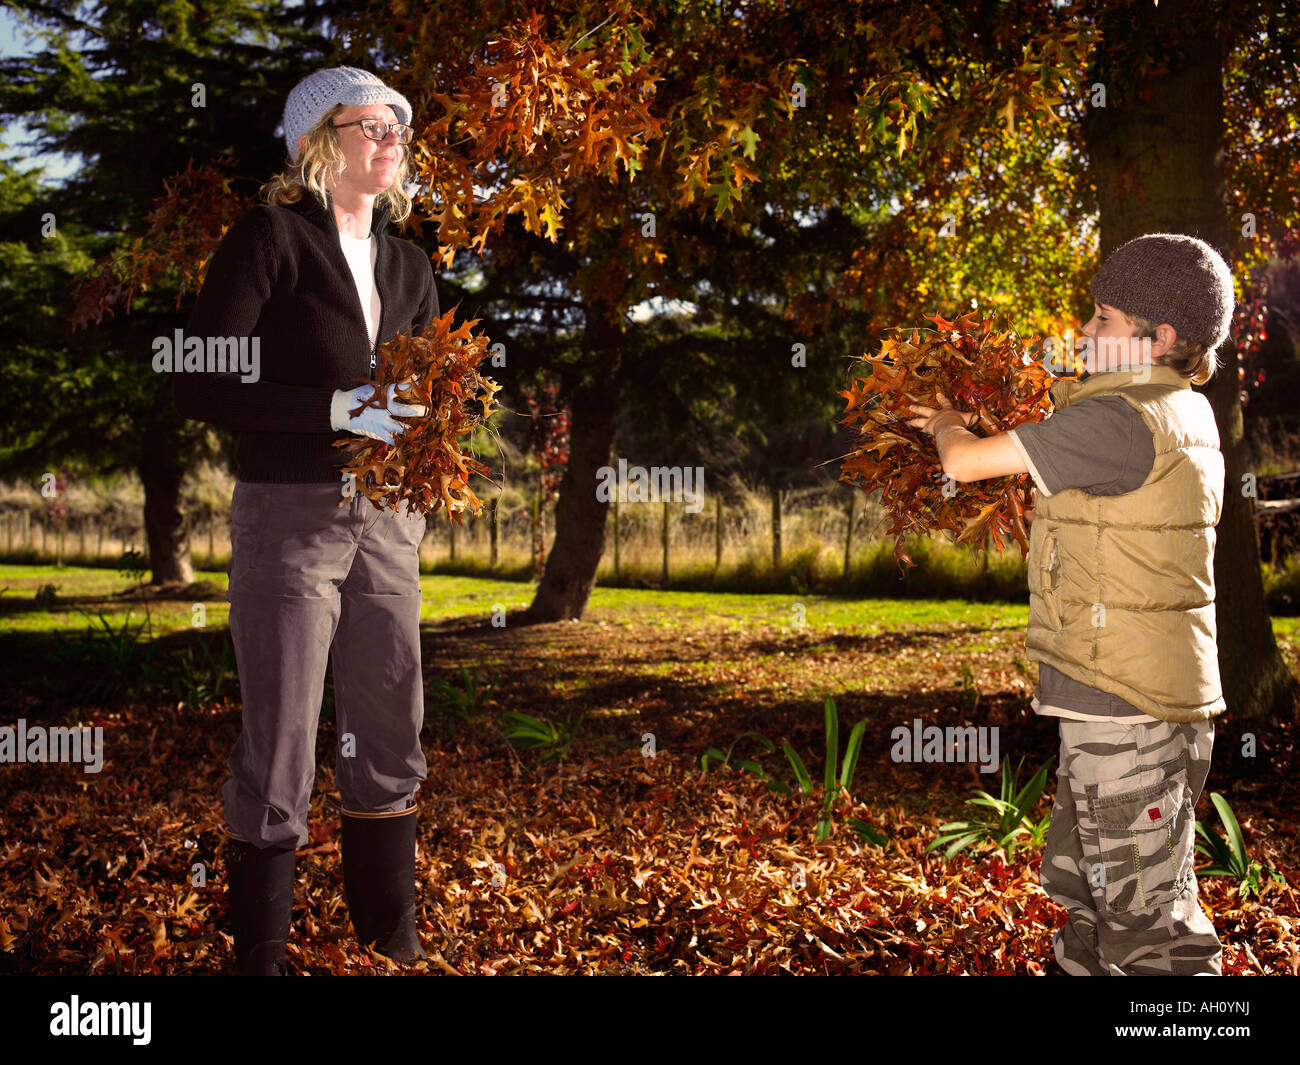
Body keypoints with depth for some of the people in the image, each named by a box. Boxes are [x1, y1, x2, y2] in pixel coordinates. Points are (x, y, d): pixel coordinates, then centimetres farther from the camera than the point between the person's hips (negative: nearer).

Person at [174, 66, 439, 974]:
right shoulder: (271, 236, -5)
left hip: (387, 520, 6)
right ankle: (260, 955, 12)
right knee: (279, 749, -1)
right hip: (288, 515, -6)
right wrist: (332, 409, -20)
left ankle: (392, 937, 25)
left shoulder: (407, 262, 15)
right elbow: (198, 384, -12)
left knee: (390, 737, 11)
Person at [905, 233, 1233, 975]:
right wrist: (965, 427, 25)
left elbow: (966, 462, -13)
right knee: (1082, 886, 21)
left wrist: (948, 426, 9)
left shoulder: (1123, 420, -18)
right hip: (1116, 699, 10)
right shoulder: (1184, 414, 11)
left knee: (1147, 914, -3)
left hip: (1128, 704, -10)